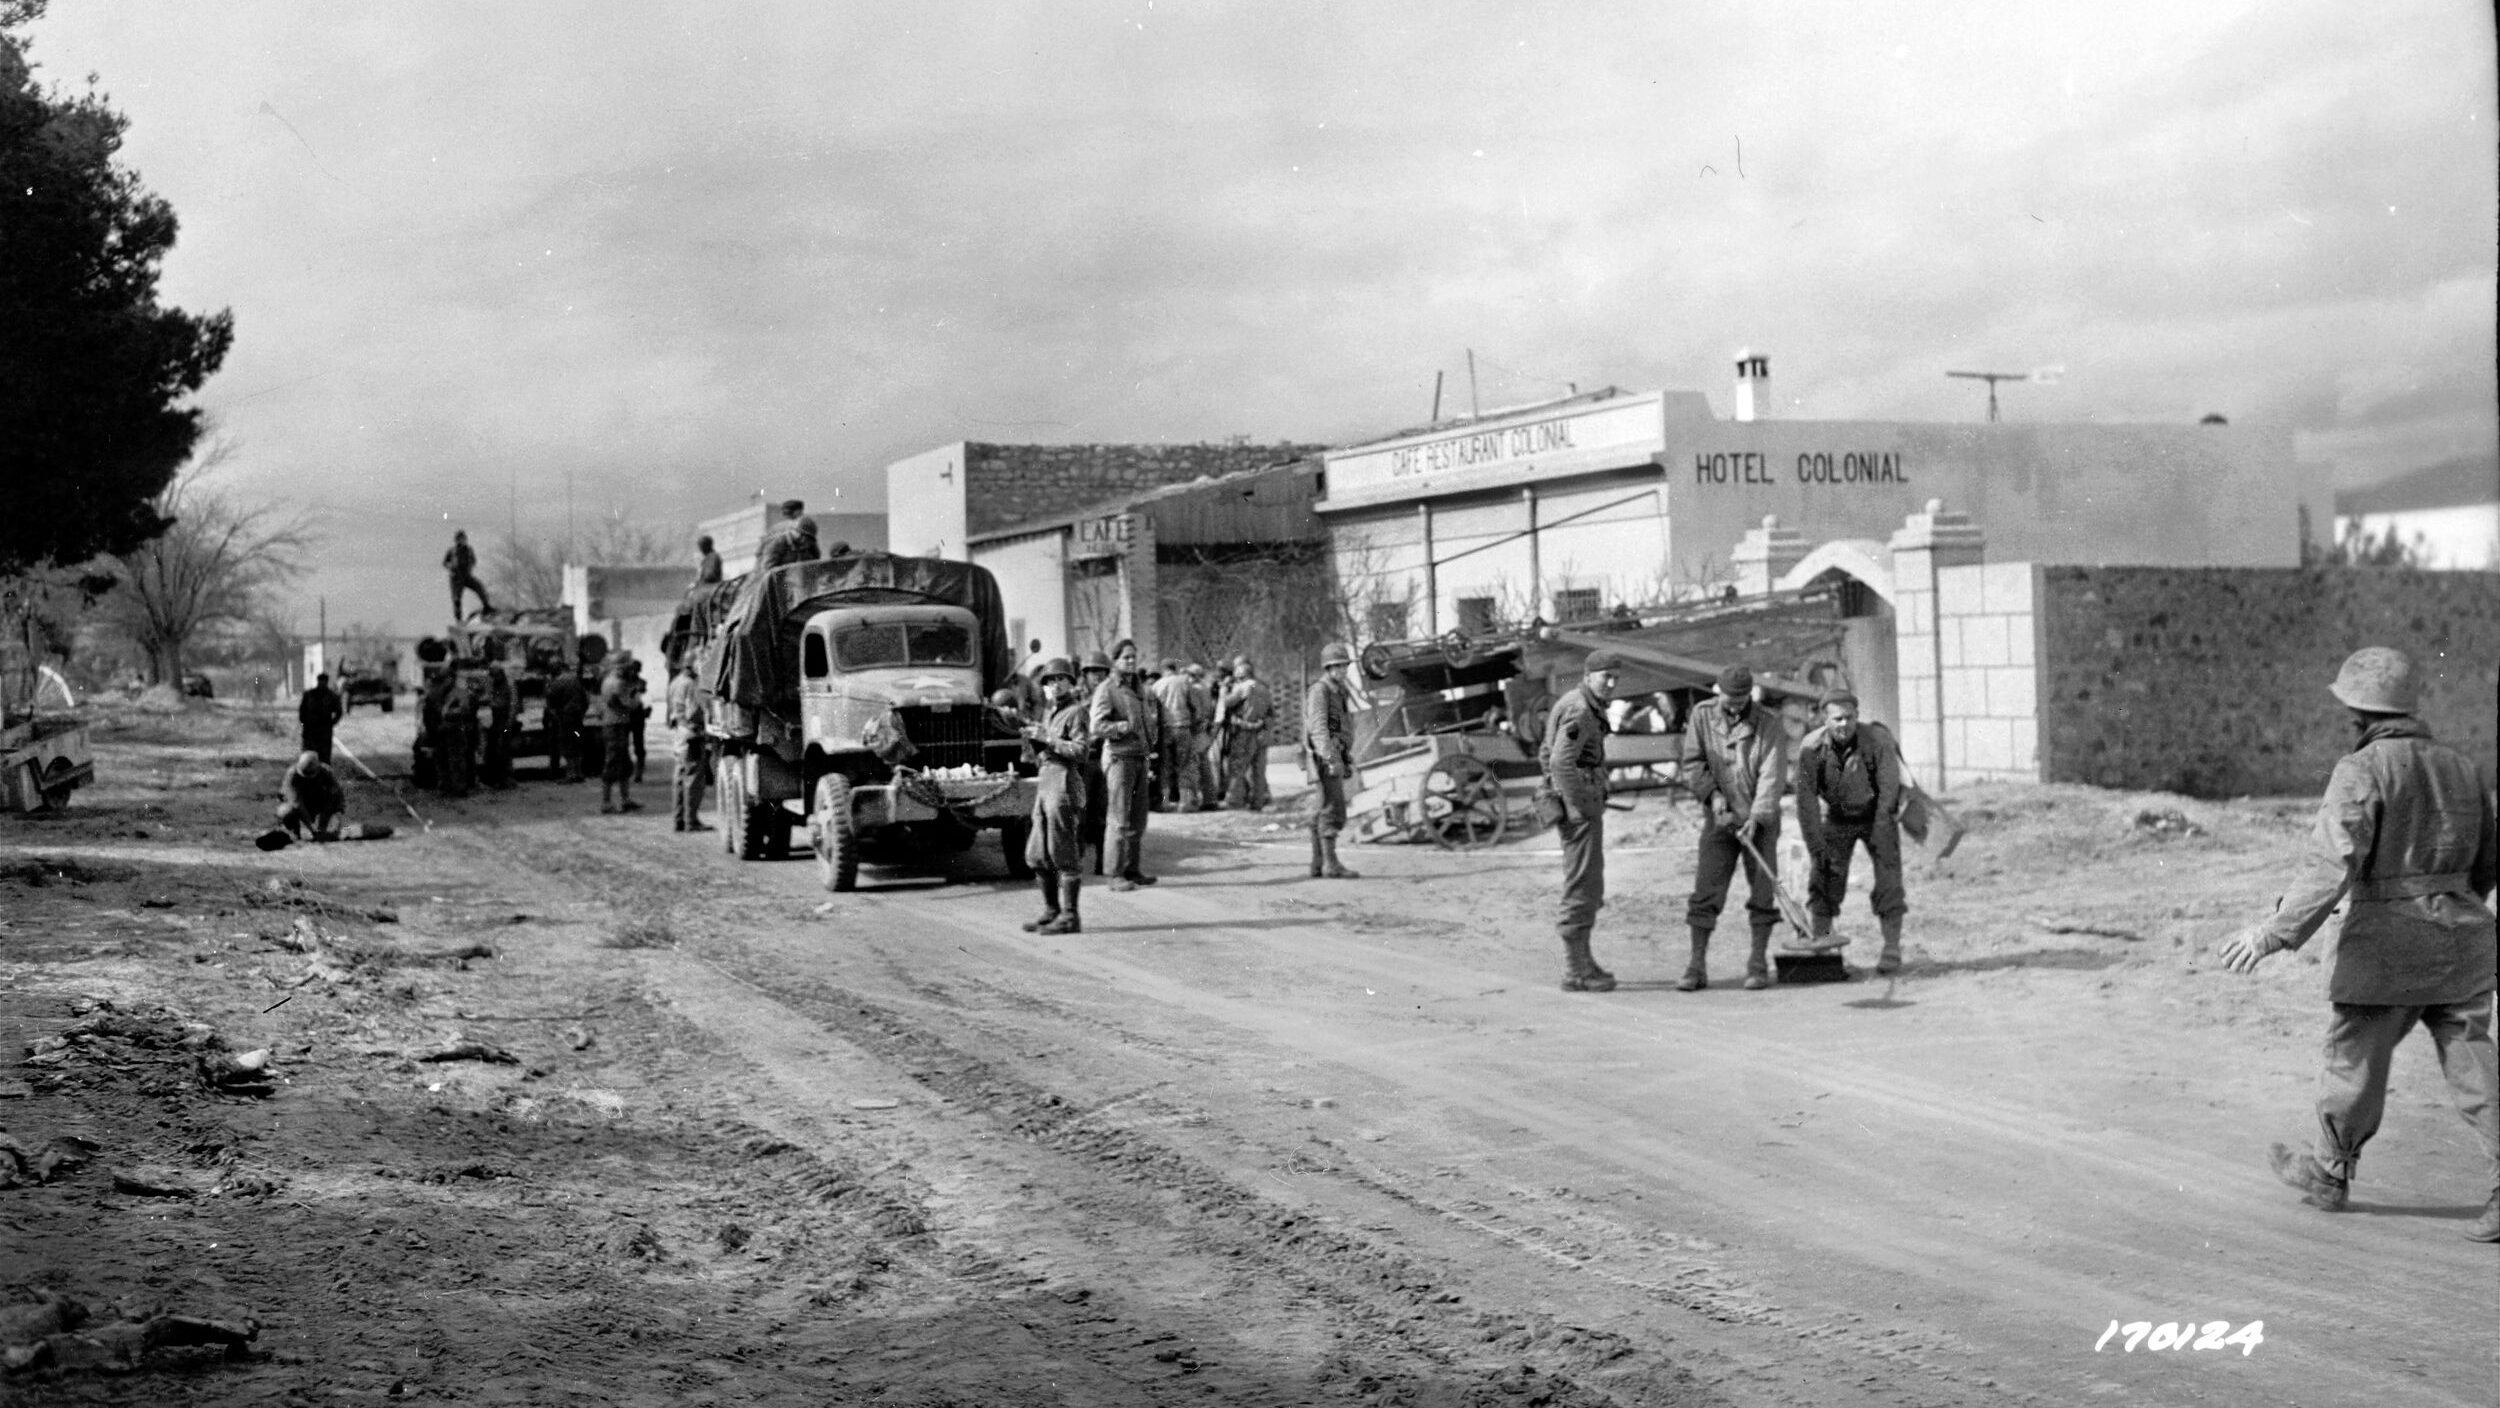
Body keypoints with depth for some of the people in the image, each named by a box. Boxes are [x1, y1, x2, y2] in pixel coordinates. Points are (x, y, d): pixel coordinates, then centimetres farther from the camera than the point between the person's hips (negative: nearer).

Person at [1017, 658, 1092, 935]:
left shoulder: (1077, 712, -7)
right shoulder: (1048, 712, 20)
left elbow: (1081, 750, -19)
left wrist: (1047, 738, -19)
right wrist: (1031, 738, 2)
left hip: (1066, 784, -9)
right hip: (1045, 783, 9)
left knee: (1065, 854, -7)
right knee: (1037, 855, 11)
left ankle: (1069, 917, -3)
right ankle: (1051, 911, 21)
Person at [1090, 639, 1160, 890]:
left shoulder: (1140, 688, 17)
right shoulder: (1106, 689, -6)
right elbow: (1098, 726, -15)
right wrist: (1126, 726, -20)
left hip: (1141, 757, 7)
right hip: (1119, 757, -7)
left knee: (1138, 819, 8)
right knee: (1120, 820, -7)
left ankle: (1133, 869, 15)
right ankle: (1116, 875, -4)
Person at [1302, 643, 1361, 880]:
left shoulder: (1341, 691, 19)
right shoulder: (1319, 690, -11)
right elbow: (1318, 727, -21)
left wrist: (1348, 761, 21)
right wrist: (1331, 759, -30)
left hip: (1336, 757, 10)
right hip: (1325, 756, -10)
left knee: (1323, 812, 9)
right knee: (1333, 810, -13)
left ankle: (1318, 865, 12)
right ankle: (1330, 865, -16)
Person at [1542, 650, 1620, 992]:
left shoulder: (1571, 705, 16)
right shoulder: (1580, 711, -16)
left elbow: (1546, 756, 25)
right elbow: (1562, 762, -27)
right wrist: (1579, 809, -23)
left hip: (1572, 805, 10)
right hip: (1581, 806, -10)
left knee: (1589, 887, 17)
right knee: (1584, 886, -6)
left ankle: (1581, 960, 24)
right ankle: (1575, 973, -3)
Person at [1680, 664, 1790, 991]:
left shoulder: (1770, 724, -9)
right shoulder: (1703, 716, -2)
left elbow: (1773, 777, -15)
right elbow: (1693, 763, 0)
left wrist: (1755, 820, -25)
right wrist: (1713, 796, -15)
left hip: (1759, 821, -1)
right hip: (1719, 820, 1)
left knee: (1763, 892, -1)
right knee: (1705, 893, -4)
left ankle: (1758, 964, 9)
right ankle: (1697, 967, -1)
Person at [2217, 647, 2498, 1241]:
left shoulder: (2362, 771, -13)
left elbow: (2332, 866, -22)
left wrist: (2274, 933, -20)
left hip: (2387, 944, -5)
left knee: (2355, 1060, 12)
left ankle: (2329, 1176, 30)